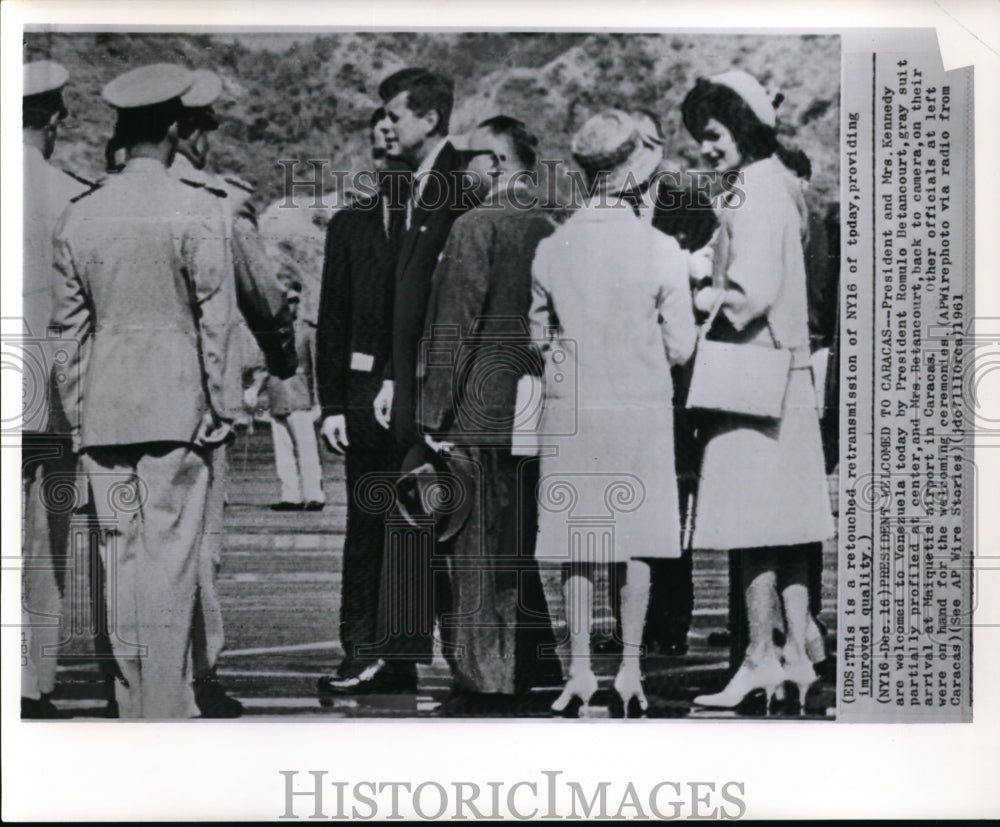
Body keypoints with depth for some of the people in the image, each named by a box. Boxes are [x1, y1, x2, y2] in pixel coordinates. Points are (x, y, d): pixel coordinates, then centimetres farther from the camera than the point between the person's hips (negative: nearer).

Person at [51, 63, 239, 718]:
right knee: (171, 560, -1)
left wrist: (77, 413, 16)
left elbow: (68, 325, 10)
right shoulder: (195, 214, -7)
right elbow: (216, 319, -7)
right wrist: (221, 409, 0)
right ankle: (168, 707, 2)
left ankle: (133, 706, 17)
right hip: (176, 406, -4)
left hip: (103, 411, 4)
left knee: (122, 559, 10)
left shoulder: (78, 217, 6)